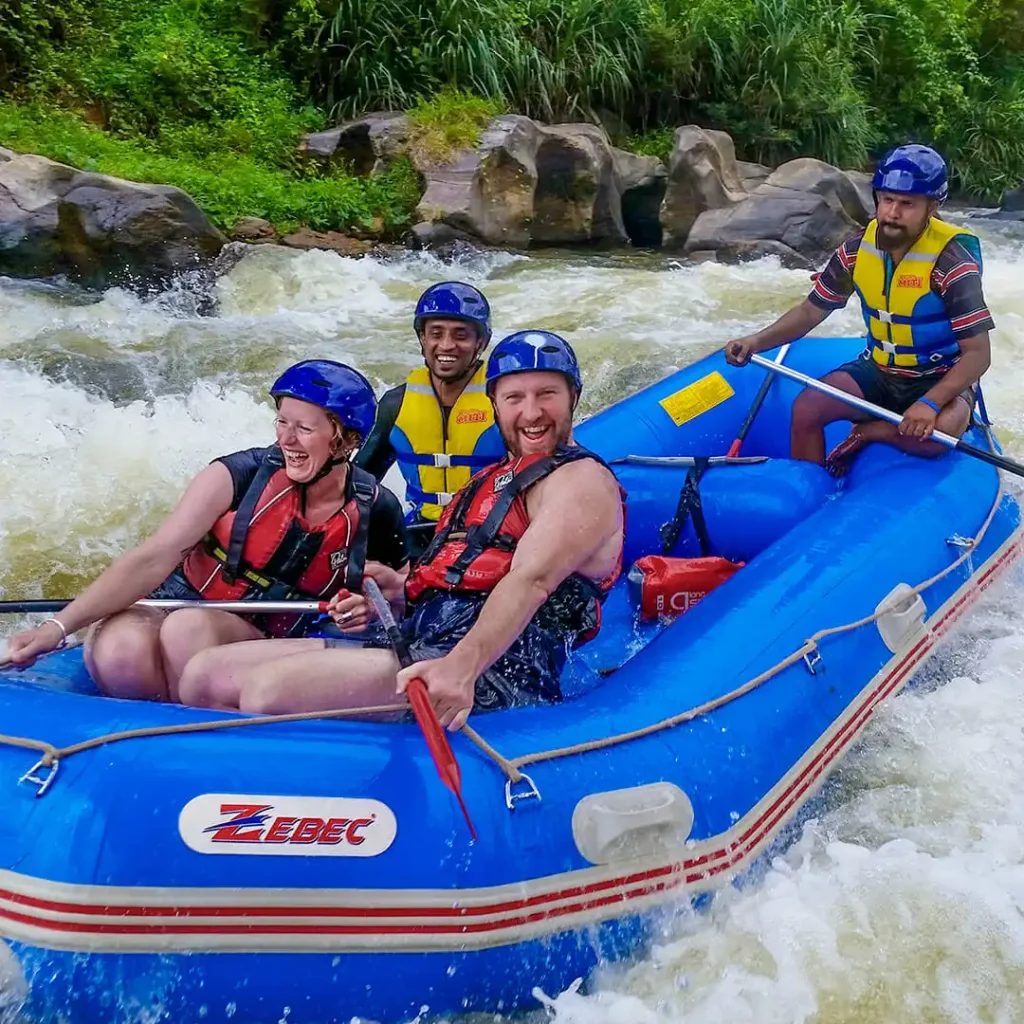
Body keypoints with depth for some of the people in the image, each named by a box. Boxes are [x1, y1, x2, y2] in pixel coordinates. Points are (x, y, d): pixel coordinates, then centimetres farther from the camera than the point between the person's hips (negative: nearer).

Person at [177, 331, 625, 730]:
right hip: (412, 645, 9)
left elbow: (531, 582, -20)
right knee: (204, 675, 0)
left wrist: (461, 668, -35)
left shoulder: (584, 480, -2)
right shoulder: (493, 478, 27)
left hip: (488, 677, -9)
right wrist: (403, 587, 8)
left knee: (268, 689, -29)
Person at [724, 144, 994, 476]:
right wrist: (757, 341, -16)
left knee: (943, 430, -35)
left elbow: (978, 354, -21)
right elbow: (810, 311, 2)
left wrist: (931, 402, -36)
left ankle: (865, 433, -8)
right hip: (877, 372, 4)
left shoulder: (950, 260, -21)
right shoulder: (858, 249, -7)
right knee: (805, 410, -17)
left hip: (941, 380, -4)